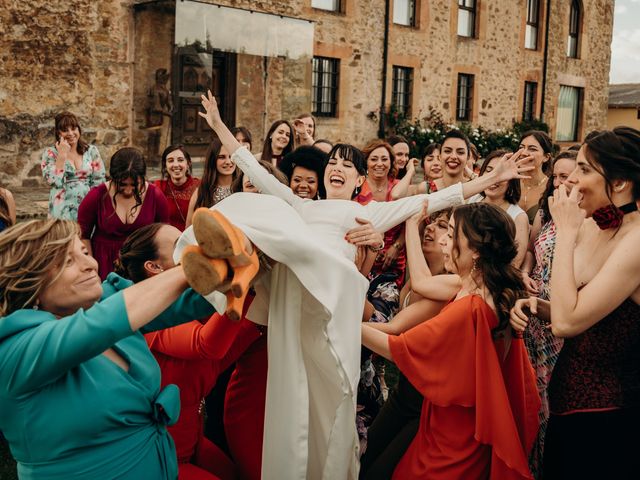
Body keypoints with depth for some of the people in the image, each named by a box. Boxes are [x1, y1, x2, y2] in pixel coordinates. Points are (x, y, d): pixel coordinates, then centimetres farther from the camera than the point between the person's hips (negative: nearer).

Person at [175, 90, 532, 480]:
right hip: (285, 286, 2)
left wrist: (492, 178, 21)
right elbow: (255, 170, 41)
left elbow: (435, 199, 26)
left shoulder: (369, 213, 31)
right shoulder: (300, 206, 39)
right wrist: (219, 126, 43)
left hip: (330, 284, -2)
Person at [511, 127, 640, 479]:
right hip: (569, 398, 8)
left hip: (604, 415, -8)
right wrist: (537, 306, -8)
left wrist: (566, 232, -23)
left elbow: (567, 322, -29)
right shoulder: (592, 226, 2)